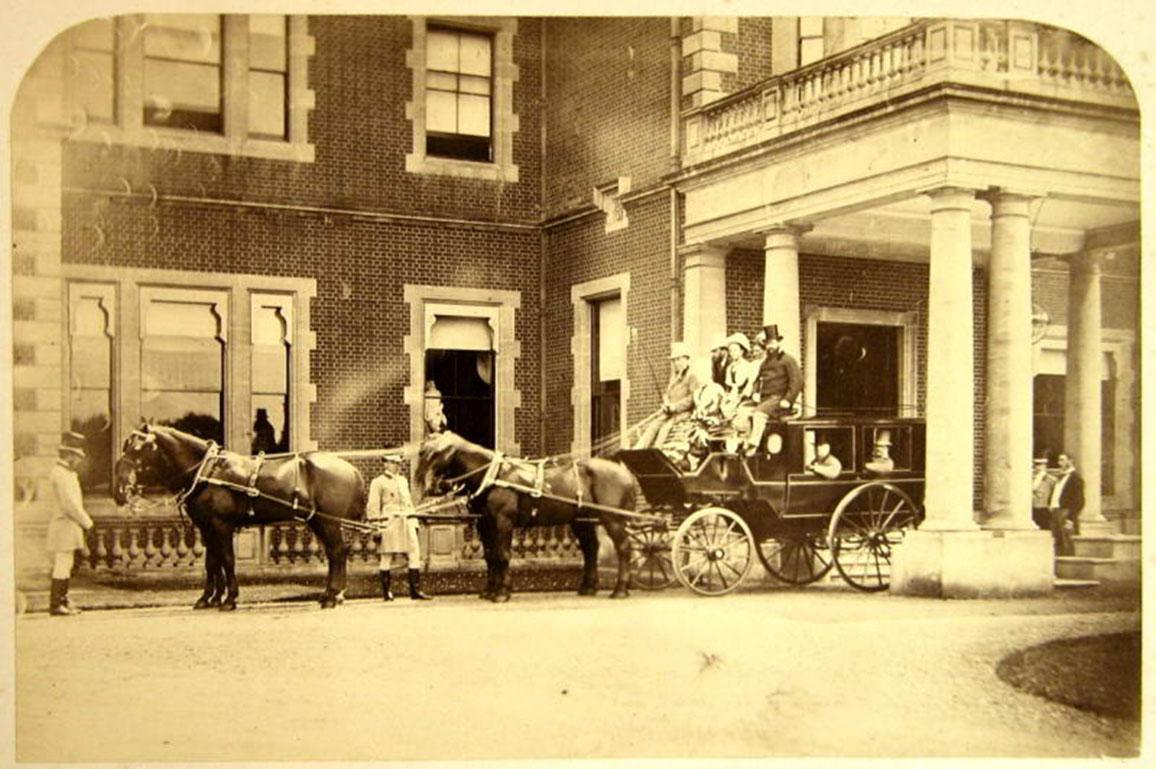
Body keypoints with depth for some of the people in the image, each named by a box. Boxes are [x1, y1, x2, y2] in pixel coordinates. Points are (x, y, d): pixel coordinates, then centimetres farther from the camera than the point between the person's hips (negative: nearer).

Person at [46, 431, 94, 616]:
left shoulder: (68, 474, 17)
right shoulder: (60, 474, -16)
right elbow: (68, 504, -22)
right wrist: (86, 521, -13)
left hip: (70, 526, 10)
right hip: (64, 526, -10)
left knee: (65, 565, 14)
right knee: (62, 565, -7)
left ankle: (63, 601, 20)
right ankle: (55, 605, -4)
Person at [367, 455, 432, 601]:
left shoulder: (403, 481, 18)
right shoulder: (377, 483, -1)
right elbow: (373, 507, -4)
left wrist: (414, 523, 18)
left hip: (406, 522, 6)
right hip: (389, 522, -6)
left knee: (414, 555, -1)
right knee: (386, 557, 0)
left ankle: (416, 590, 2)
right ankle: (386, 591, 9)